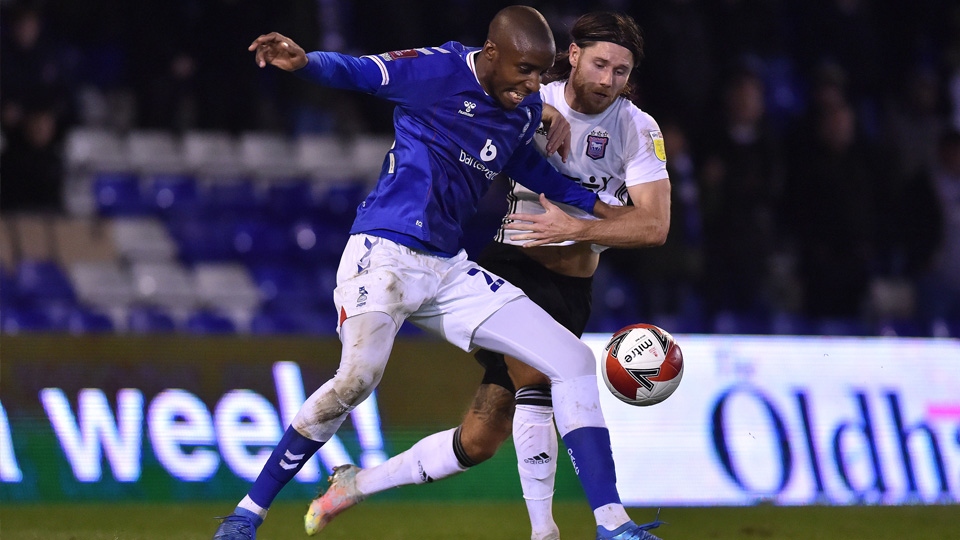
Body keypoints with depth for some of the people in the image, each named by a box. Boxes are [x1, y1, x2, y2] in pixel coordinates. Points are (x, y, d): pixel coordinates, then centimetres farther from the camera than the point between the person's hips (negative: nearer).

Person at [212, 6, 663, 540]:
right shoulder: (440, 71, -10)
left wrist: (595, 205, 30)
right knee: (358, 376, -30)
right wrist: (304, 61, -37)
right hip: (385, 252, -8)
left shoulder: (527, 111, 10)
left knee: (574, 361, 2)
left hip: (450, 271, 8)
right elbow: (358, 71, -17)